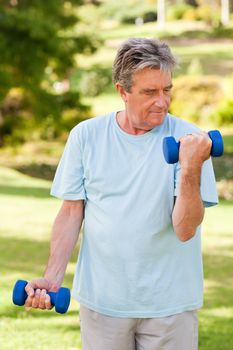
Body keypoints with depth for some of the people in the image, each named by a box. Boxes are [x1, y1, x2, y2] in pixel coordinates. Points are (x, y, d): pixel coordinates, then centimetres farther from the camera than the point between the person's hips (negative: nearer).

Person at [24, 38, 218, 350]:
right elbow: (72, 213, 3)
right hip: (102, 299, 1)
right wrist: (53, 278, -7)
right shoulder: (85, 136, -1)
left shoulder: (188, 140, -7)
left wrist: (191, 168, -27)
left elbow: (185, 229, -14)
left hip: (170, 301, -1)